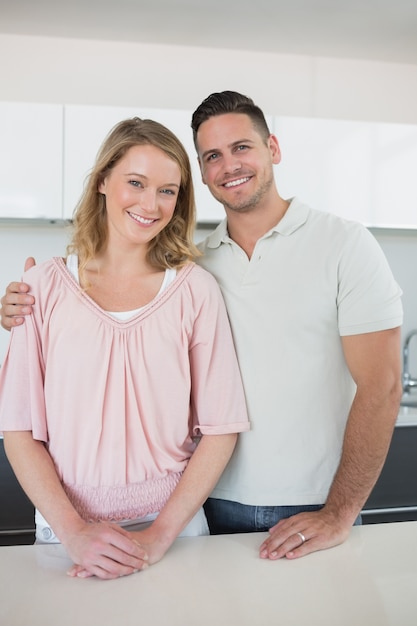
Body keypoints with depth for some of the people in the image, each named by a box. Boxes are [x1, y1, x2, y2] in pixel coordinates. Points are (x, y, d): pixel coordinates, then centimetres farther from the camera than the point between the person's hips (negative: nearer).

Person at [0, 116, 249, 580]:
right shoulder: (46, 286, -5)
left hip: (173, 524, 0)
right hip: (64, 527, 1)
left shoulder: (195, 289, -6)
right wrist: (73, 532, -12)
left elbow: (221, 427, -5)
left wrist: (160, 533, -11)